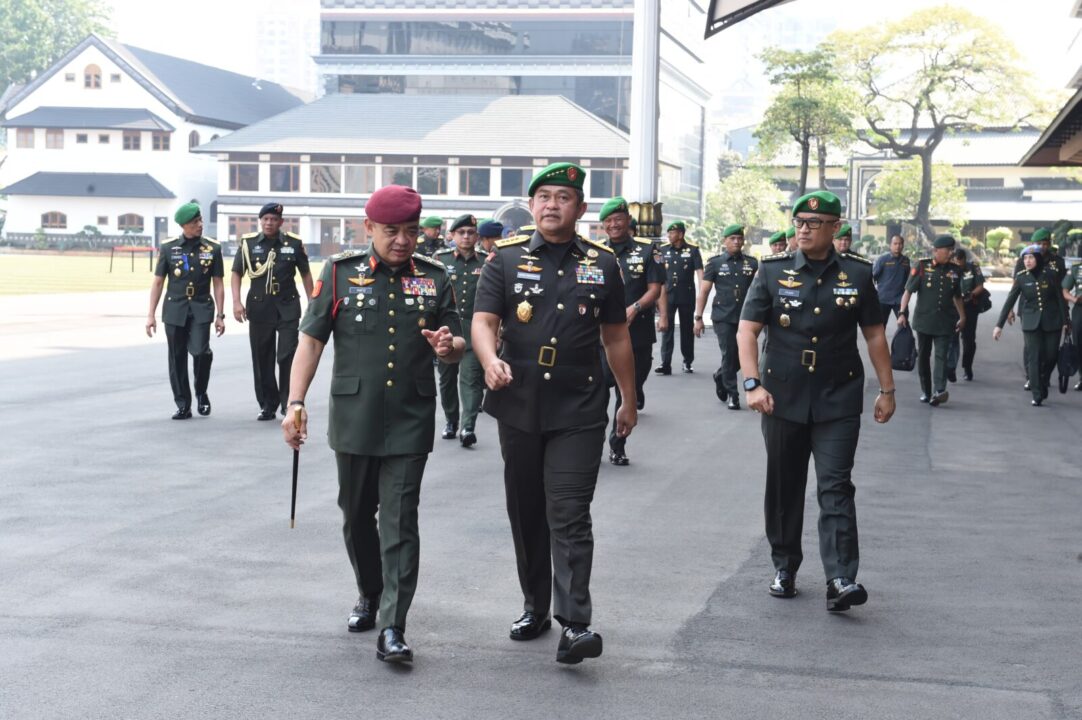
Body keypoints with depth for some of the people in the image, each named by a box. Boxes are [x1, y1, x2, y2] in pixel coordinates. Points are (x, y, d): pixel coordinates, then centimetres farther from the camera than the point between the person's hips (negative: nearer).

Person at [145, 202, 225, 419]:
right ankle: (183, 405, 13)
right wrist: (151, 315, 3)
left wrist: (220, 315, 2)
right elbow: (157, 283, 7)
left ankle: (201, 393, 6)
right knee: (177, 359, 3)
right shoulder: (168, 248, 3)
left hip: (201, 309, -1)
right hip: (174, 310, 1)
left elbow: (217, 284, 6)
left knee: (200, 352, -19)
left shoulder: (212, 248, 3)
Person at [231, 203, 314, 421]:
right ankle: (267, 405, 16)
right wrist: (236, 302, -6)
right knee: (262, 359, 6)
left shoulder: (293, 243, 2)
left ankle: (288, 403, 0)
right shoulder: (248, 243, 3)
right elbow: (236, 274, 6)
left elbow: (305, 274, 10)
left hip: (288, 308, -1)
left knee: (287, 356, -9)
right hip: (259, 309, 2)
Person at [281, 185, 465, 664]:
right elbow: (311, 340, 1)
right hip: (353, 420, 1)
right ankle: (369, 596, 37)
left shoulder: (434, 278, 5)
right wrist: (295, 403, -8)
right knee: (356, 516, 14)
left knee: (400, 523, -7)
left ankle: (392, 629, -8)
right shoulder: (340, 273, 2)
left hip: (410, 422, -1)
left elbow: (458, 345, 12)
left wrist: (448, 347, -14)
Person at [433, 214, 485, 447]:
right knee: (447, 379, 11)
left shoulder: (485, 263, 7)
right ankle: (451, 422, 26)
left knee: (471, 379, -10)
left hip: (474, 331, -1)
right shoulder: (440, 259, 5)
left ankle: (468, 427, -17)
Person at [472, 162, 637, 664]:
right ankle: (534, 607, 26)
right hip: (519, 407, 2)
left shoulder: (602, 264, 6)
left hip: (579, 410, -2)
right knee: (526, 511, 12)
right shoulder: (506, 260, 3)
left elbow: (616, 337, 12)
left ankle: (575, 623, -12)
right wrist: (490, 361, -25)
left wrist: (629, 401, 15)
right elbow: (483, 321, -4)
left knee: (569, 516, -9)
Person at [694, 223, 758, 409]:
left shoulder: (752, 263, 9)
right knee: (729, 355, -6)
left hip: (745, 317, 3)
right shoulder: (715, 263, 3)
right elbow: (703, 291, 2)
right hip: (723, 317, -2)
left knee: (743, 356, 6)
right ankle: (732, 394, 6)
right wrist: (698, 317, -3)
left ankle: (720, 376, 34)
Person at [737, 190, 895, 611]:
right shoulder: (773, 272, 2)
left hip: (838, 400, -1)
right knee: (784, 487, 10)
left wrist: (887, 390, 8)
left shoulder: (856, 273, 4)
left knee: (835, 488, -8)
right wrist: (752, 384, -13)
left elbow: (874, 334, 10)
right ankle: (785, 568, 25)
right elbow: (747, 330, -1)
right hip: (782, 398, 1)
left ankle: (841, 581, -13)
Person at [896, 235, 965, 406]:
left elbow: (957, 296, 18)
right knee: (923, 356, 7)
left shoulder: (954, 270, 7)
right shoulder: (922, 266, -4)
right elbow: (908, 291, -5)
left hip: (945, 322, 1)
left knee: (941, 356, -10)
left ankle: (938, 392, -19)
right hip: (923, 320, -1)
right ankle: (925, 392, 18)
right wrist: (902, 313, -12)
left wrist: (962, 317, 20)